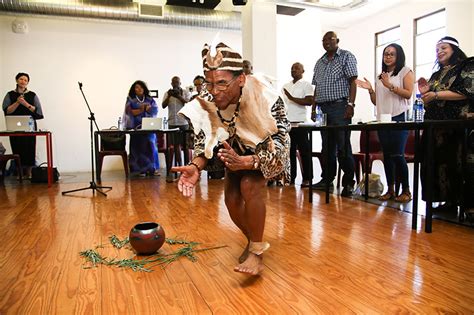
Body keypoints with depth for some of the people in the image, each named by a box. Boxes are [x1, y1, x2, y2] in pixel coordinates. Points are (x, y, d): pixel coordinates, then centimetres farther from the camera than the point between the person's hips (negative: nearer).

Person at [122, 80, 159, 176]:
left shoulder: (150, 99, 14)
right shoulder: (130, 100, 9)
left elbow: (155, 110, 3)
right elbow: (129, 111, -4)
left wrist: (147, 107, -13)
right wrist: (142, 109, -12)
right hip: (137, 127, -1)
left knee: (151, 146, -3)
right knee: (139, 147, -3)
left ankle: (152, 168, 2)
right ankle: (141, 170, 1)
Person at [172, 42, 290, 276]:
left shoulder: (265, 98, -38)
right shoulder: (206, 103, -26)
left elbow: (279, 146, -36)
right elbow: (205, 140, -19)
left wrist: (245, 162, -53)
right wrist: (195, 167, -41)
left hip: (266, 148, -4)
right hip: (237, 149, 5)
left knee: (250, 185, -29)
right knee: (231, 198, -3)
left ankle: (257, 252, -12)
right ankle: (253, 241, 26)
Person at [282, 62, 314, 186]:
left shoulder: (306, 85, 0)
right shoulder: (286, 86, 19)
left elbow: (309, 101, -13)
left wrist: (292, 98, -19)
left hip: (299, 122, -6)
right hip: (286, 122, 6)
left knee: (304, 151, -2)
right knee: (289, 151, 8)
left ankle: (307, 179, 4)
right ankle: (290, 177, 16)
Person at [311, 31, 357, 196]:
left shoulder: (347, 57, 4)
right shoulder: (320, 62, 21)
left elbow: (353, 82, -5)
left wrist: (350, 104, -16)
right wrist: (313, 108, 12)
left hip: (340, 106, -6)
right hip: (323, 108, 6)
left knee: (343, 146, -7)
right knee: (327, 146, 9)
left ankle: (348, 183, -1)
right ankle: (327, 180, 16)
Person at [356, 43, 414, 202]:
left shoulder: (405, 72, 4)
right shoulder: (380, 76, 20)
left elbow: (408, 94, -8)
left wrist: (391, 86, -17)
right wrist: (370, 89, 3)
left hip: (399, 118, -6)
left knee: (397, 155, -11)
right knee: (387, 155, 6)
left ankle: (406, 190, 1)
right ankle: (390, 190, 12)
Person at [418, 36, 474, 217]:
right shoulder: (436, 75, 23)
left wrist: (436, 95, -12)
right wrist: (424, 93, 4)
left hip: (458, 125, -6)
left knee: (457, 163, -10)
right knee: (439, 163, 0)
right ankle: (449, 202, 7)